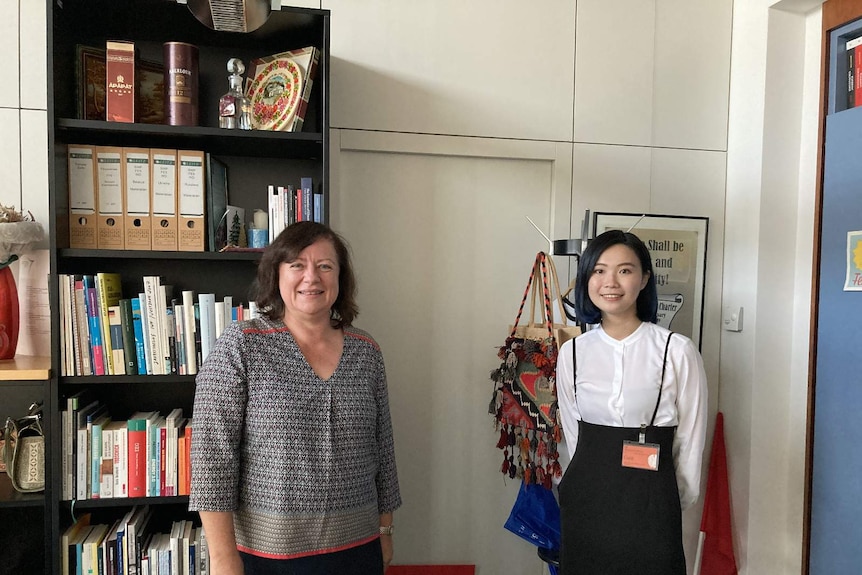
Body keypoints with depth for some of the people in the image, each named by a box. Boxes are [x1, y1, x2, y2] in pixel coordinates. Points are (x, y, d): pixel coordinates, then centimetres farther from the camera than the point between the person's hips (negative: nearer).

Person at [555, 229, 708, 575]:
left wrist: (669, 504, 8)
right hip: (584, 505, 3)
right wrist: (598, 486, 10)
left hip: (650, 506, -3)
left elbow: (690, 442, -1)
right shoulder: (572, 353, 0)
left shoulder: (678, 351, -10)